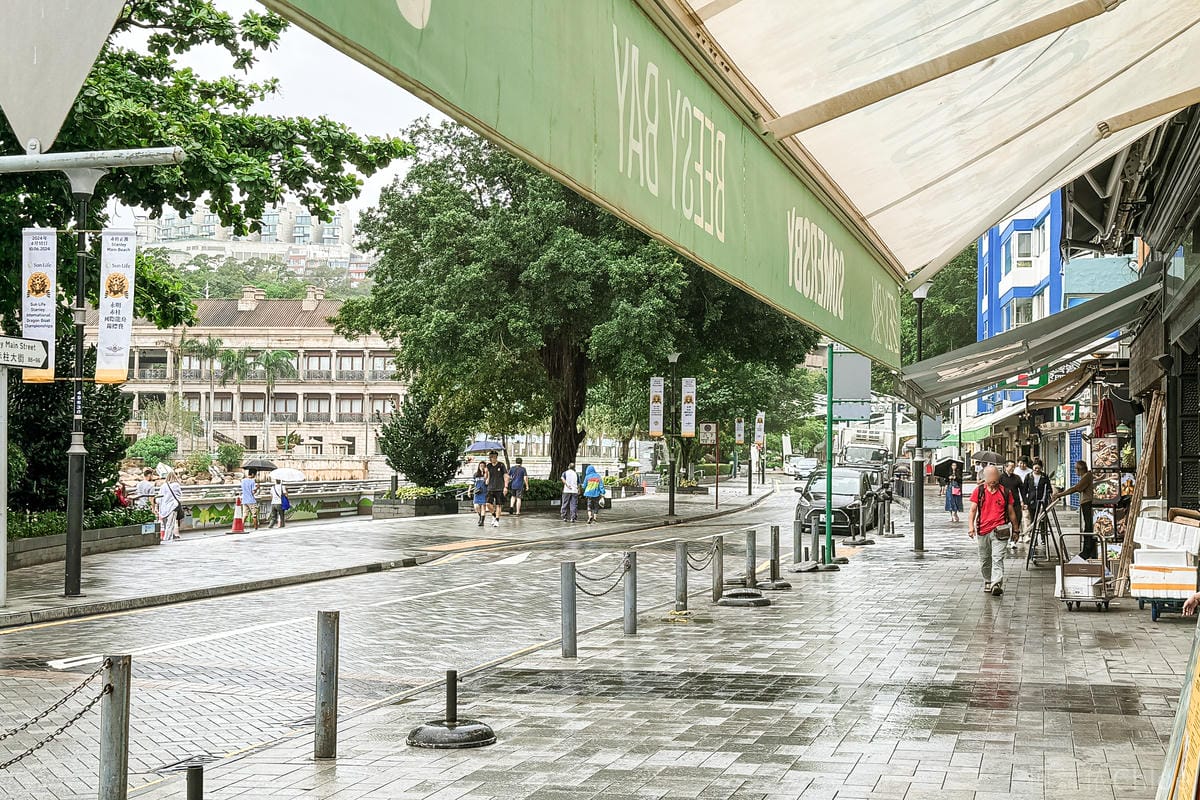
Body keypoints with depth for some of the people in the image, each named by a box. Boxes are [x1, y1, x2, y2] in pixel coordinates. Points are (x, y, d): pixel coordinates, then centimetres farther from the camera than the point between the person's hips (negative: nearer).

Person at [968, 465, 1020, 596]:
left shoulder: (1004, 492, 4)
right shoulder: (979, 490, 5)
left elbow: (1011, 512, 13)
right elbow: (973, 510, 2)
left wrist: (1015, 530, 17)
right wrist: (971, 526, -11)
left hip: (999, 530, -2)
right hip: (982, 530, 2)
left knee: (997, 558, -15)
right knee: (985, 560, 12)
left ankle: (996, 584, -24)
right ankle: (988, 581, 30)